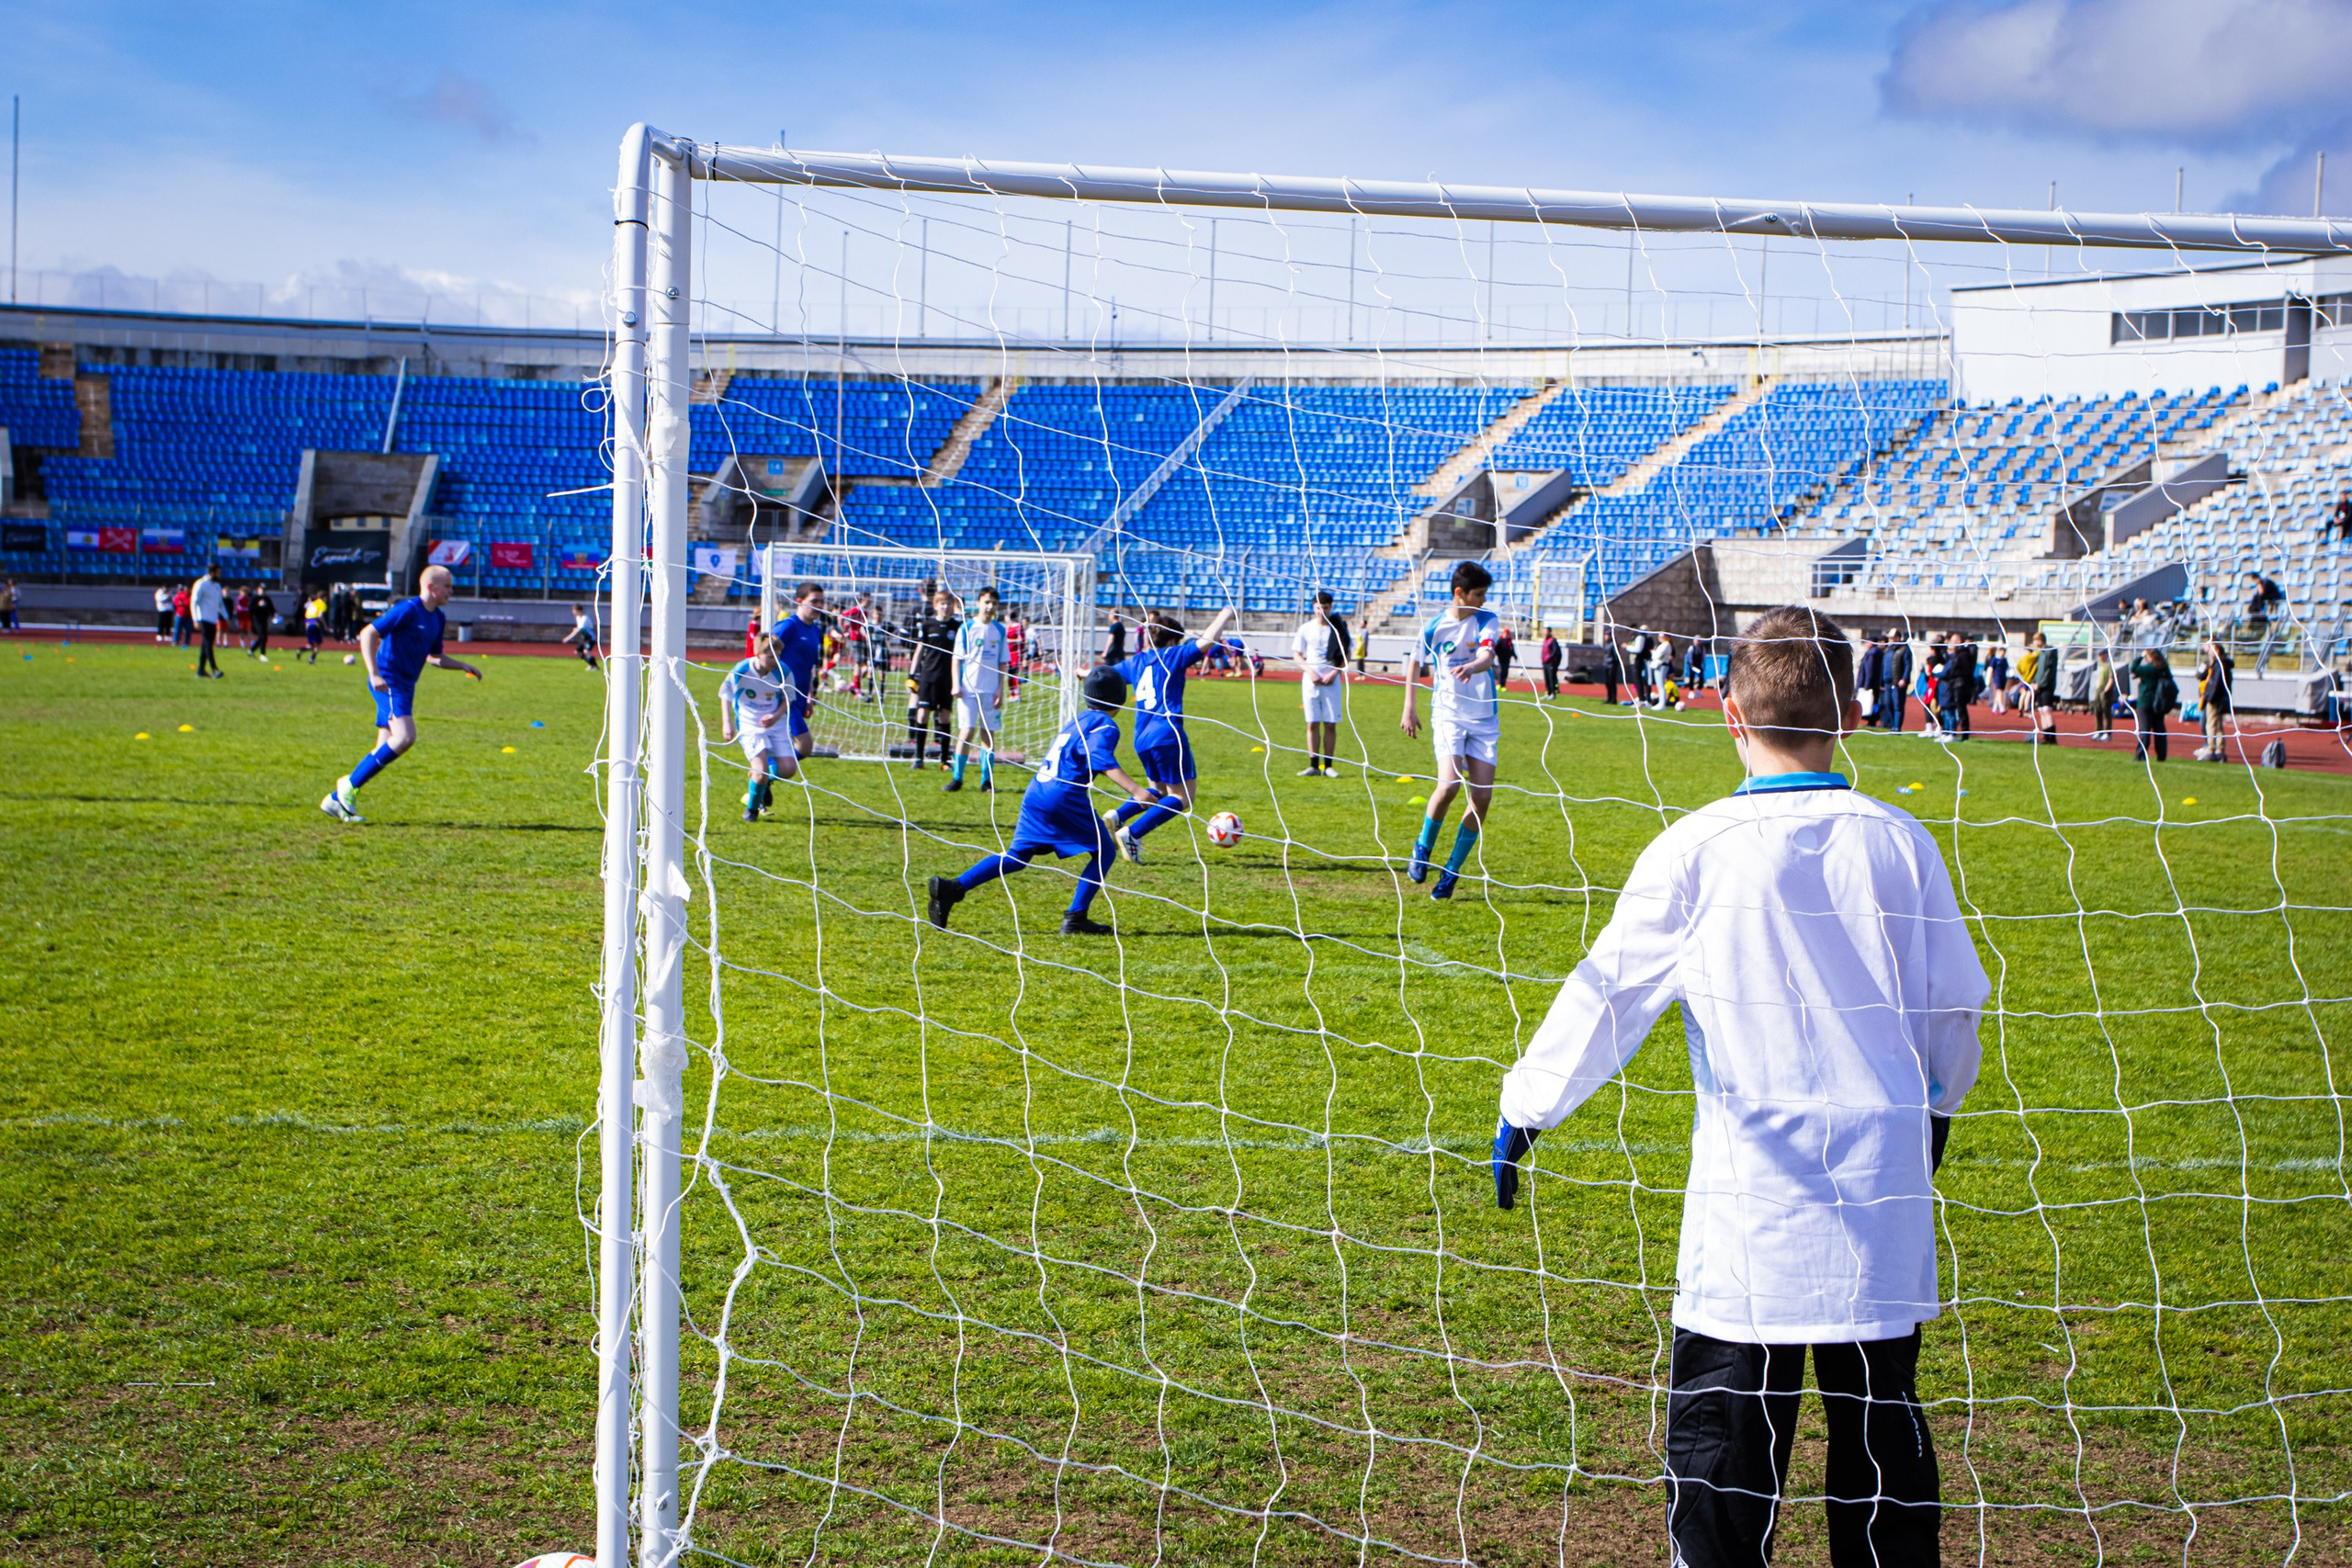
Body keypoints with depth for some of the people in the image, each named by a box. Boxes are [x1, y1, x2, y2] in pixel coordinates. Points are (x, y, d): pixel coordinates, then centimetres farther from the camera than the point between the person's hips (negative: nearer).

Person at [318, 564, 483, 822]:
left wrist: (463, 667, 12)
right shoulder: (408, 609, -12)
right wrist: (374, 674, -24)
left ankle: (337, 800, 11)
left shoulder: (436, 618, 14)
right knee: (405, 737, -23)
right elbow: (368, 633, -15)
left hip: (405, 686, 9)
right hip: (388, 683, -9)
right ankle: (351, 784, -13)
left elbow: (434, 657, 26)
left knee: (387, 749, 5)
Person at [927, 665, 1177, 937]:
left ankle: (952, 887, -5)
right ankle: (1075, 918, 0)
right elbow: (1102, 760, -19)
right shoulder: (1105, 725, -1)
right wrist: (1135, 790, -30)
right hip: (1065, 796, -7)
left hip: (1035, 793, 7)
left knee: (1016, 856, 10)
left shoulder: (1079, 720, 23)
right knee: (1103, 851, 9)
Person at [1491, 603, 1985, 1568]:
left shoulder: (1695, 849, -8)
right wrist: (1937, 1105, 31)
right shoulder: (1899, 843, 1)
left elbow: (1606, 996, -4)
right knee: (1881, 1426, 13)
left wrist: (1524, 1109, 9)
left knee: (1721, 1437, 4)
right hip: (1882, 1199, 3)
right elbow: (1954, 1006, 11)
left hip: (1748, 1210, -3)